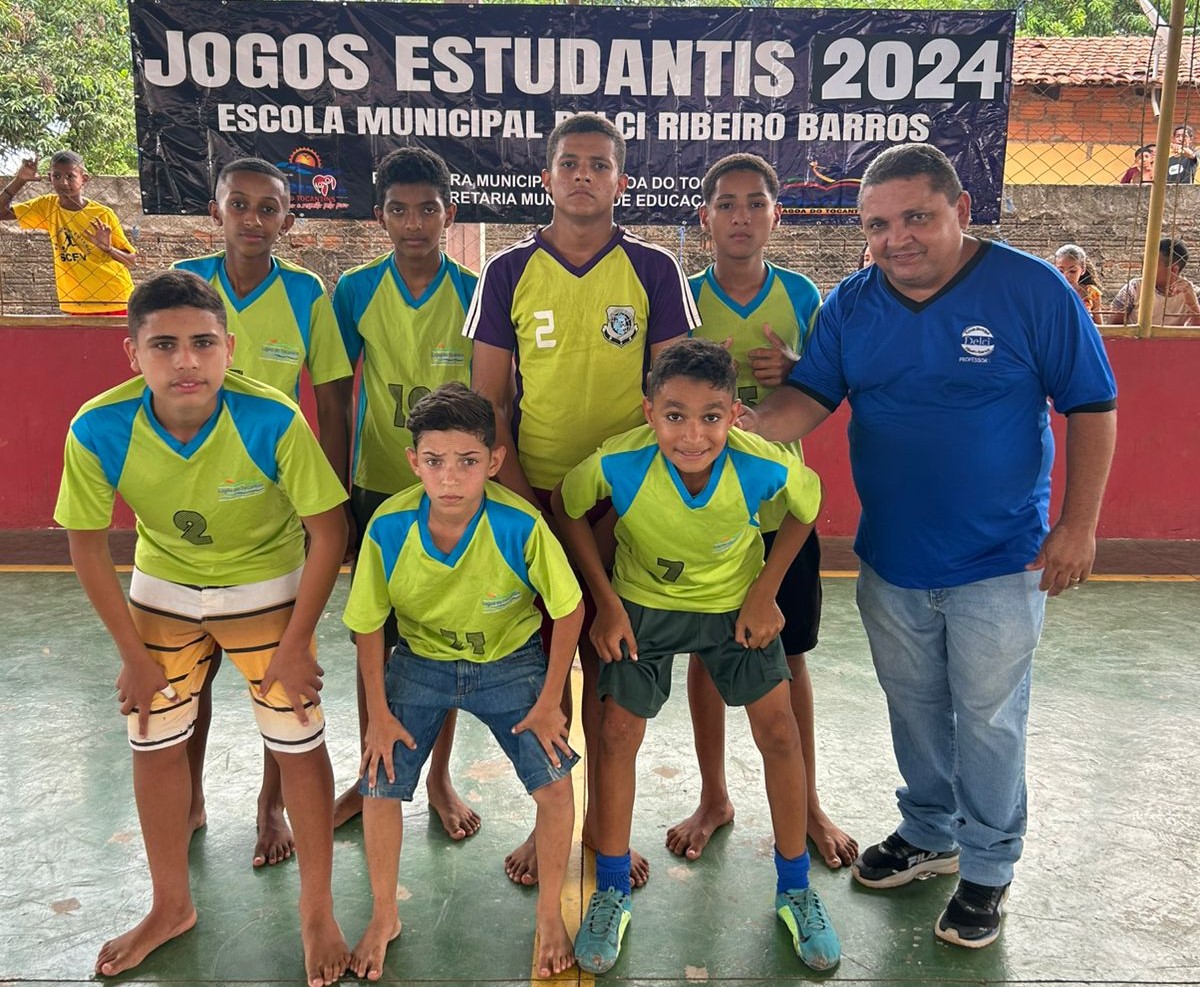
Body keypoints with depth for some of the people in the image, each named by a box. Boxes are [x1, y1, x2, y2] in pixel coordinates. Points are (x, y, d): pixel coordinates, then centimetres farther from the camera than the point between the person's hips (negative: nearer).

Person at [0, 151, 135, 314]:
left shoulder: (104, 215, -6)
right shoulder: (47, 206, 5)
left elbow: (132, 260, -2)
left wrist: (108, 248, -21)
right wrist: (20, 179, -6)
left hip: (116, 304, -3)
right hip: (78, 308, 3)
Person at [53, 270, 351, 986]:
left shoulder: (273, 420, -31)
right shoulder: (99, 430, -25)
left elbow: (329, 529, -21)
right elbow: (88, 544, -9)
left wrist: (295, 647, -16)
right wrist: (134, 654, -5)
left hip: (268, 587, -2)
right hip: (163, 587, 3)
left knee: (299, 744, -1)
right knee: (155, 743, 10)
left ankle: (319, 913, 21)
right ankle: (172, 906, 34)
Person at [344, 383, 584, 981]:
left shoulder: (521, 526, -30)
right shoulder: (388, 528, -24)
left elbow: (568, 609, -16)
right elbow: (368, 625, -8)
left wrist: (549, 703, -11)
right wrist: (379, 713, -5)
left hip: (510, 662, -1)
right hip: (419, 662, 2)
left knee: (554, 783, -12)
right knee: (379, 788, -3)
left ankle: (550, 916, 15)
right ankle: (384, 917, 25)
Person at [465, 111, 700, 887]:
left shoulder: (654, 269, 2)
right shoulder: (509, 272, 3)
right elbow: (490, 398, 2)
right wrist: (519, 495, -7)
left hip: (624, 501, 0)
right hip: (532, 499, 1)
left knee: (610, 661, 8)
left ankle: (602, 818, 26)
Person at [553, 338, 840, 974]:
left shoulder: (766, 468, -32)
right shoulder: (617, 464, -34)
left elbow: (806, 507, -8)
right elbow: (567, 508, -12)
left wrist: (765, 594, -10)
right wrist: (605, 603, -12)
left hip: (736, 603, 0)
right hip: (643, 604, 0)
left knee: (778, 730, 0)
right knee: (618, 732, 0)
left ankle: (794, 890, 22)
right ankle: (611, 893, 20)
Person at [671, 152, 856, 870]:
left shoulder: (801, 296, 1)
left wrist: (793, 373, -13)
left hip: (780, 504, 1)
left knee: (790, 657, 11)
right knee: (706, 655, 11)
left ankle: (807, 804, 30)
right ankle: (715, 799, 31)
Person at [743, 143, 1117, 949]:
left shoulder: (1033, 290, -11)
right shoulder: (850, 305, 0)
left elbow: (1091, 408, -6)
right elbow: (809, 397, -8)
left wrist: (1078, 525, -10)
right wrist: (748, 429, -29)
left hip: (1000, 562, -4)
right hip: (890, 559, 4)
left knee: (987, 719, 8)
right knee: (915, 708, 19)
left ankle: (988, 868, 30)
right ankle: (928, 833, 41)